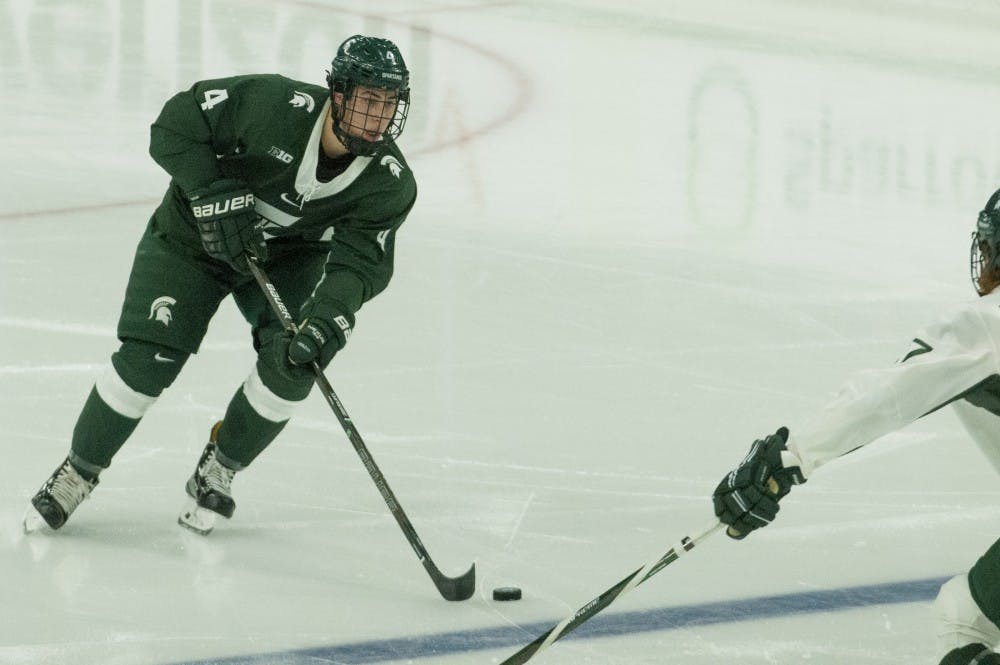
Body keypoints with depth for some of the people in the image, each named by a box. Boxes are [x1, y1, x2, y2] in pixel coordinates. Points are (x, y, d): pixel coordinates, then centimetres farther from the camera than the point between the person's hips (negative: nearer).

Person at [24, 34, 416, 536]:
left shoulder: (391, 184, -21)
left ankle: (218, 471, 5)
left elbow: (360, 262, -27)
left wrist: (328, 317, -44)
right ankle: (79, 472, 10)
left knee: (293, 363, -20)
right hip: (194, 237, -3)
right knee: (147, 361, -13)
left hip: (289, 254, 3)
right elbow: (174, 126, -24)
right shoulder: (274, 104, -32)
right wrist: (215, 195, -33)